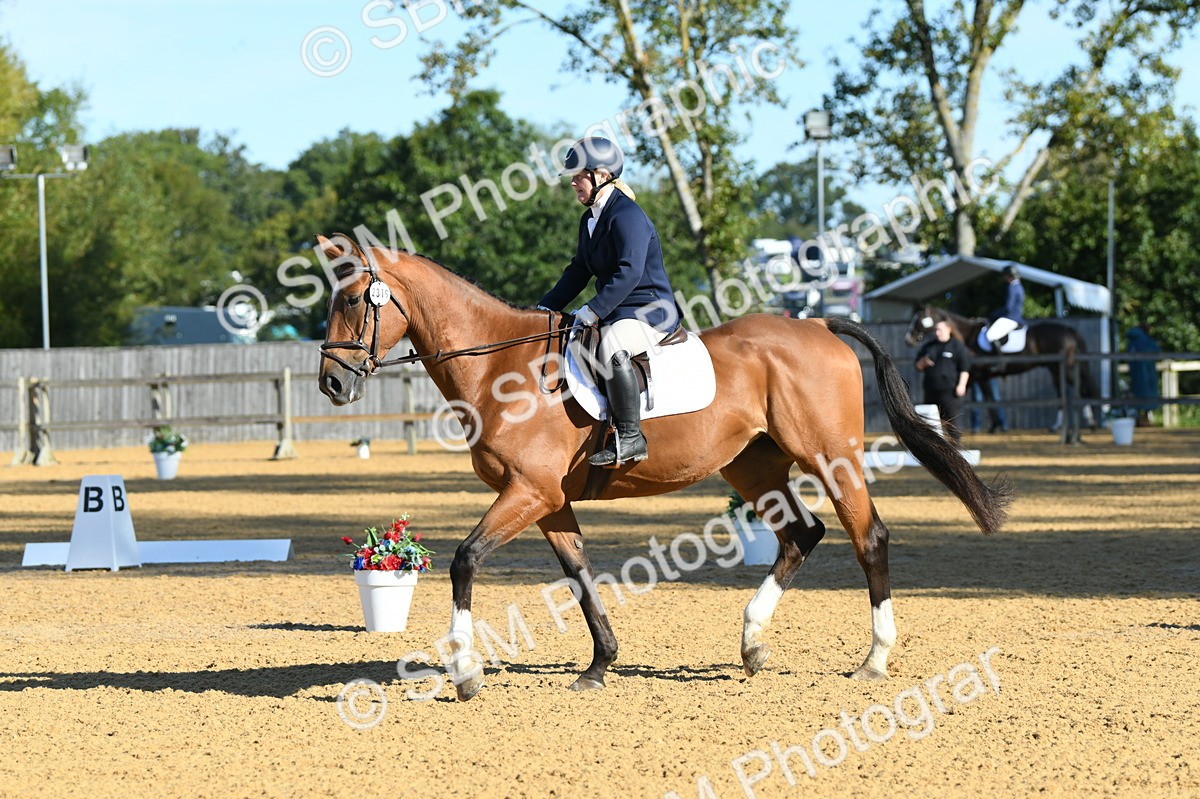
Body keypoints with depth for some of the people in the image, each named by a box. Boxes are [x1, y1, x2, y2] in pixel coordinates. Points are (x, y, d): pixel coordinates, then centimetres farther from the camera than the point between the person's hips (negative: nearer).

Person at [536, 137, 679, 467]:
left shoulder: (627, 215, -16)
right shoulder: (589, 220, 15)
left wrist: (595, 310, -30)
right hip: (614, 312, 11)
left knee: (612, 346, -39)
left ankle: (630, 437, -34)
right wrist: (545, 308, 13)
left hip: (649, 312, -11)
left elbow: (629, 272, -26)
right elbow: (578, 271, 23)